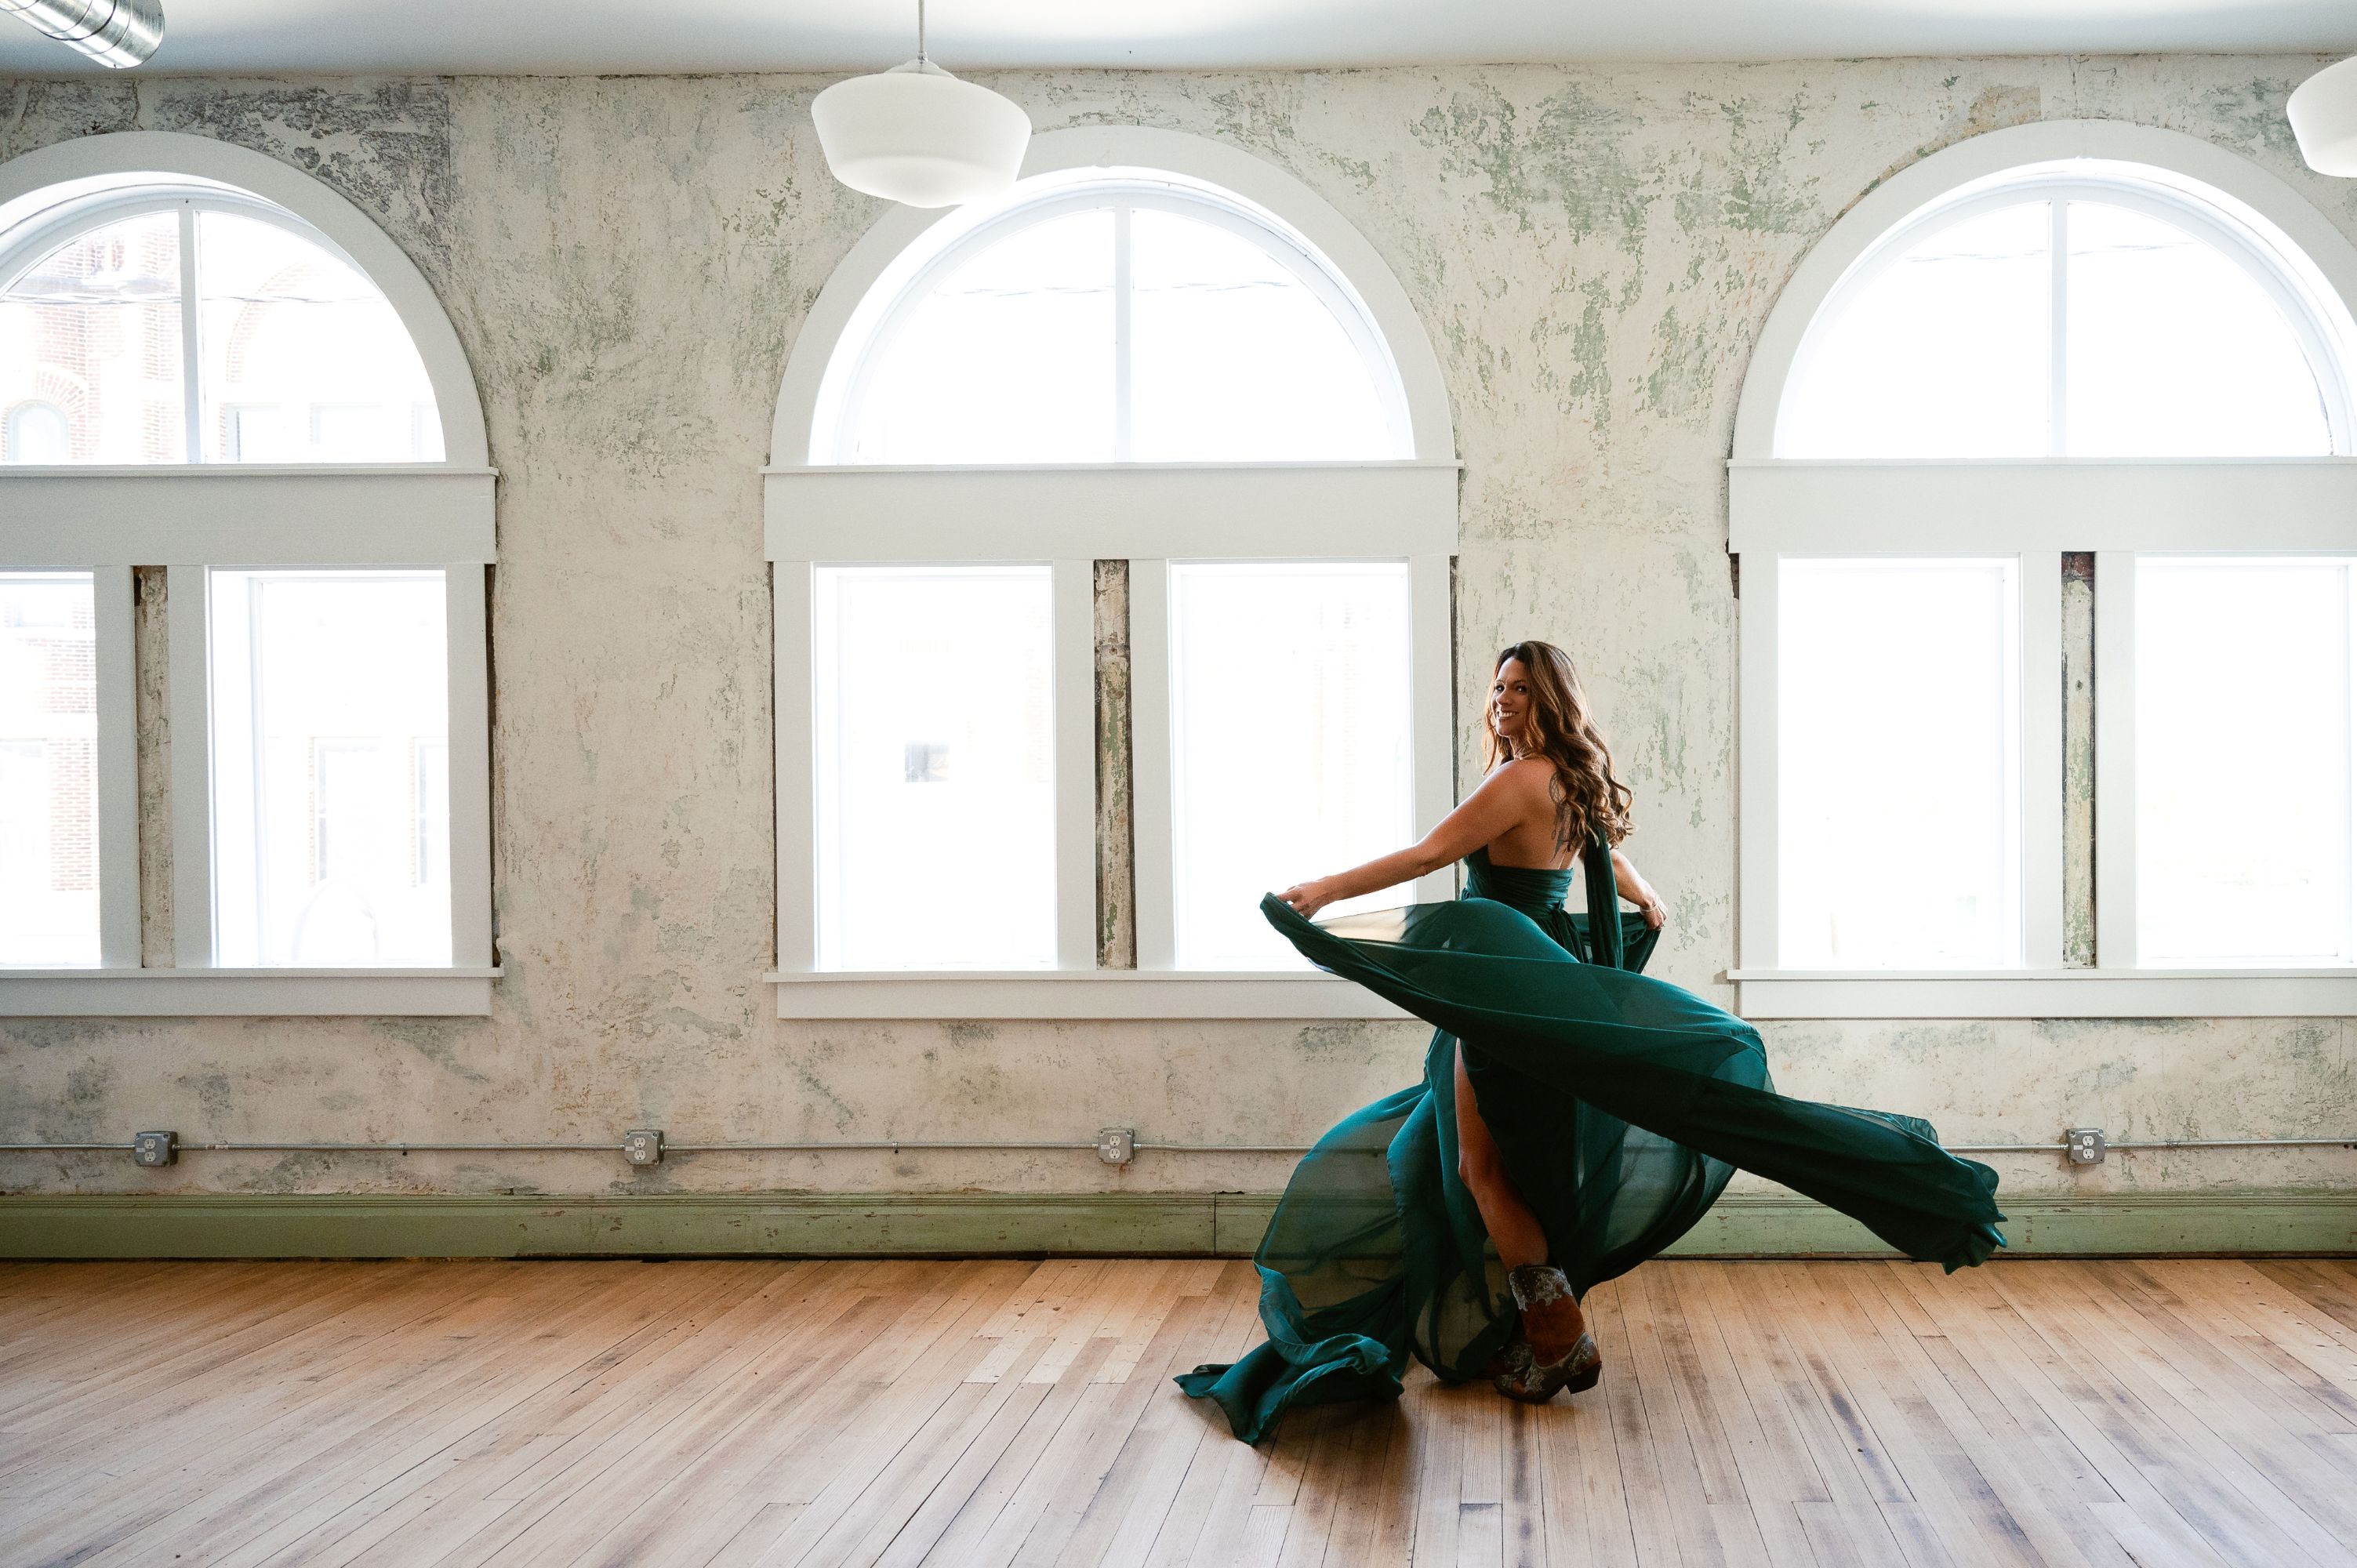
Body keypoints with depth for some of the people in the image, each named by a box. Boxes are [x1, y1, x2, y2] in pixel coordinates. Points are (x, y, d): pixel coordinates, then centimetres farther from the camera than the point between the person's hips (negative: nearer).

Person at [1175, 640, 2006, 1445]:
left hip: (1506, 989, -10)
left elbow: (1430, 853, -23)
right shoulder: (1573, 787, 13)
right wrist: (1652, 907, 51)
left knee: (1487, 1168, -2)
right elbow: (1631, 883, 30)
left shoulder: (1525, 776, -15)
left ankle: (1559, 1338, 3)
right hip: (1544, 978, 10)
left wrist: (1324, 890, -24)